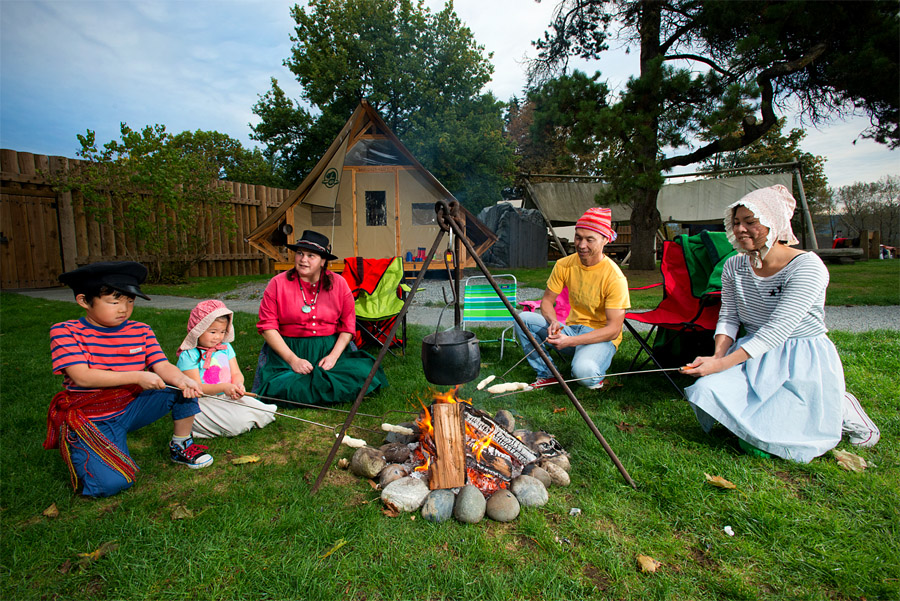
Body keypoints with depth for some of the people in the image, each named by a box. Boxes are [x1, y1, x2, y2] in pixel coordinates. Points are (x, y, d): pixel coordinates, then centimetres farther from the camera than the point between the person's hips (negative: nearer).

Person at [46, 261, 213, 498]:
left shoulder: (141, 331, -1)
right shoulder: (64, 332, -10)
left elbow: (162, 366, -11)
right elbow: (82, 377, -22)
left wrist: (181, 379, -34)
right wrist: (137, 376, -29)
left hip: (132, 407, 4)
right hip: (91, 420, -3)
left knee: (185, 387, -18)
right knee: (112, 483, -22)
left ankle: (180, 446, 3)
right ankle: (76, 448, 12)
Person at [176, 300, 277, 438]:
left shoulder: (225, 347, 10)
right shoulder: (188, 356, -9)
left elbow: (236, 373, 7)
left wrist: (238, 384, -18)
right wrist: (224, 387, -30)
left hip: (227, 397, 5)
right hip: (201, 402, -5)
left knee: (263, 413, -16)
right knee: (237, 423, -25)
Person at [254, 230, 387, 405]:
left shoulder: (338, 283, 3)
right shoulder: (278, 284, -1)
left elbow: (348, 325, 3)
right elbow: (267, 326, -5)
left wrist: (333, 356, -11)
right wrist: (293, 359, -15)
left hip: (330, 349, 2)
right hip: (288, 350, -1)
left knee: (362, 372, -21)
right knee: (282, 387, -27)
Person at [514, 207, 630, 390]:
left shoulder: (614, 277, -19)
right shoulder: (564, 265, -5)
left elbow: (613, 330, -20)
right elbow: (547, 301, 4)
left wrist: (570, 341, -30)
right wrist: (553, 322, -20)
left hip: (602, 338, -5)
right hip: (571, 328, 5)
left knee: (584, 371, -38)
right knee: (522, 318, -17)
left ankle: (595, 377, 2)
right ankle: (547, 375, -3)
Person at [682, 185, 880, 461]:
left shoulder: (807, 265, -18)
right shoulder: (734, 267, 0)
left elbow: (777, 329, -26)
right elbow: (728, 318, 1)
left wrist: (723, 364, -32)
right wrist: (718, 355, -19)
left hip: (803, 362, -4)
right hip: (752, 355, 5)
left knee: (775, 439, -16)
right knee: (708, 392, -21)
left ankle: (842, 408, 16)